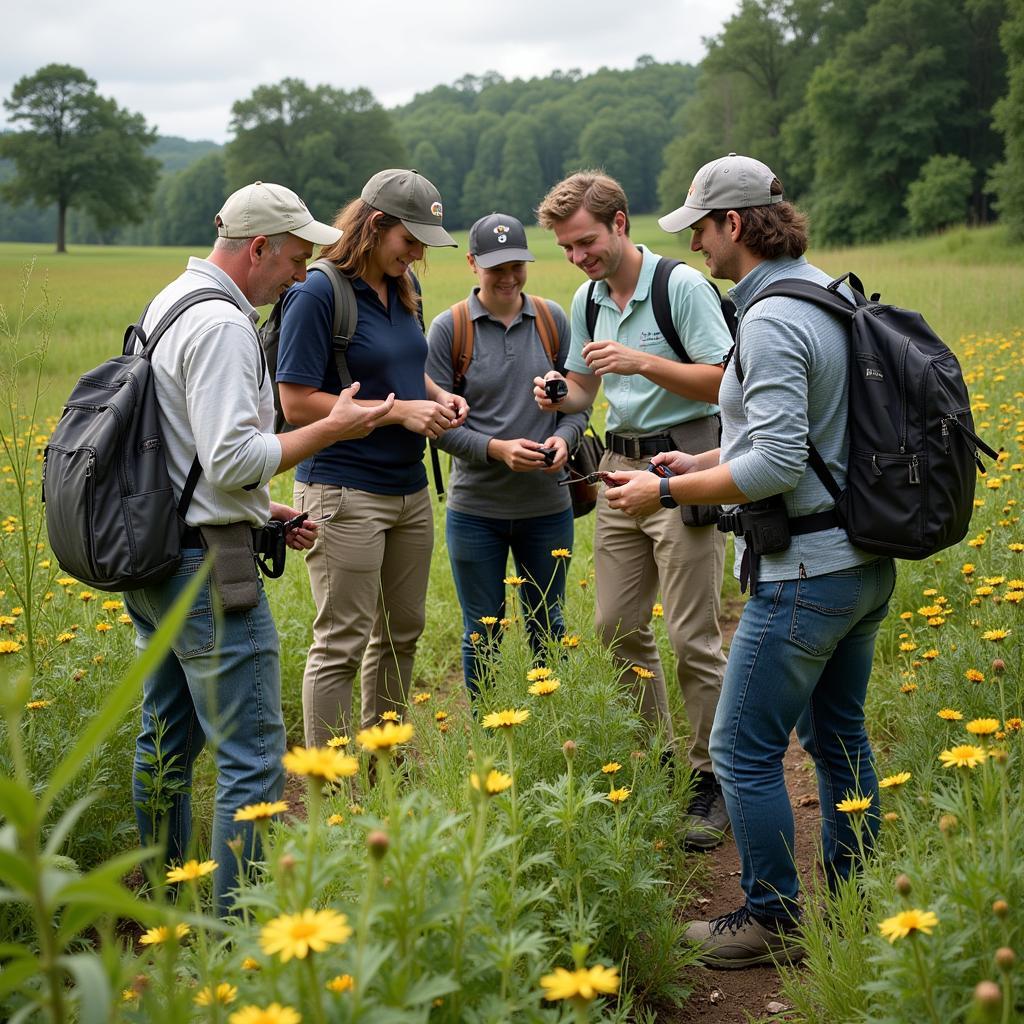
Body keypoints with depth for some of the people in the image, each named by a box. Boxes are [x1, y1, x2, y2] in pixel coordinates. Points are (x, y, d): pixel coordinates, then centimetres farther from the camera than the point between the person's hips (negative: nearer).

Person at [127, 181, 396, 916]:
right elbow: (233, 459, -23)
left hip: (153, 556, 11)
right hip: (208, 569, -11)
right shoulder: (221, 325, -17)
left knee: (166, 744, 18)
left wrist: (259, 511, 19)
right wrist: (333, 428, -13)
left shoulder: (168, 304, 16)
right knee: (254, 759, -6)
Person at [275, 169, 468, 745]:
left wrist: (439, 397, 4)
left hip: (410, 488, 8)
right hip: (345, 491, -8)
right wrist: (399, 411, -17)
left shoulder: (403, 289, 10)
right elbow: (297, 402, -16)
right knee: (342, 644, -3)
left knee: (402, 633, 16)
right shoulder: (319, 293, -14)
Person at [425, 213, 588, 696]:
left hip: (547, 505, 2)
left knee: (547, 627, 16)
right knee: (482, 633, 10)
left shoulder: (553, 319, 2)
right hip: (476, 508, -2)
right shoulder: (449, 328, -5)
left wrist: (564, 438, -13)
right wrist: (495, 449, -20)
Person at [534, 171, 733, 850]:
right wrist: (558, 394, -3)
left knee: (693, 638, -6)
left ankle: (714, 780, 7)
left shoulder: (683, 286, -10)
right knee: (617, 625, 9)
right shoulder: (588, 301, 12)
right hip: (620, 467, 7)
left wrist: (641, 361, -22)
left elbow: (722, 381, -14)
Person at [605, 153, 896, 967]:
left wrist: (667, 492, -15)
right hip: (867, 563, 10)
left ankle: (772, 921, 14)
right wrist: (702, 461, 16)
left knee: (745, 750, 2)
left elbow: (777, 466, -25)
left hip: (806, 572, -10)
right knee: (838, 736, 20)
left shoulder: (771, 322, -20)